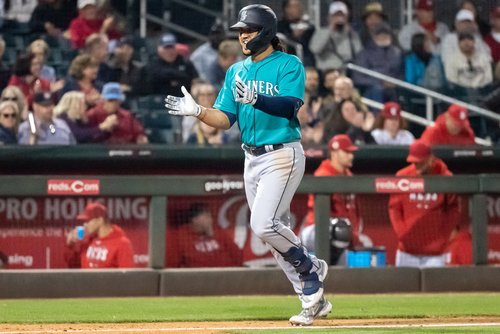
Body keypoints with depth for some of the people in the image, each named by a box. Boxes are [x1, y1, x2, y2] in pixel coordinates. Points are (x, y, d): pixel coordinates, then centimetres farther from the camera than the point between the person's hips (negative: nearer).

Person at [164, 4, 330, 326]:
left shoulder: (289, 65, -7)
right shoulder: (237, 71, 12)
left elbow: (290, 105, -22)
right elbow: (225, 118, 9)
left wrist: (255, 99, -38)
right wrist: (198, 111, -10)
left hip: (283, 155, -7)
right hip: (252, 158, 7)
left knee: (264, 224, -20)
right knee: (277, 231, 7)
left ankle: (309, 266, 5)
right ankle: (313, 300, 15)